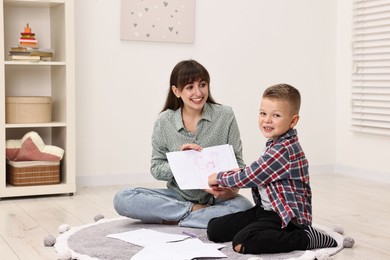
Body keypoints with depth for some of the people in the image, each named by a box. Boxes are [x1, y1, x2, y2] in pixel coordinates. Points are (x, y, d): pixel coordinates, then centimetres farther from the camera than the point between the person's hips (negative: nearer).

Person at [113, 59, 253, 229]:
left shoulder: (225, 116, -5)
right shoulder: (164, 121, -3)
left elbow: (237, 162, -3)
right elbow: (156, 169, 1)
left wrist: (230, 189, -25)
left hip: (216, 197, -1)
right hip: (178, 196, 2)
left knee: (245, 207, -34)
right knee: (122, 199, -20)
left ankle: (171, 219, -21)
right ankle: (196, 210, -15)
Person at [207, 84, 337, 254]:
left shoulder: (284, 150, -21)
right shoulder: (274, 143, 10)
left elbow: (250, 177, -16)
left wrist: (219, 178, -1)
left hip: (285, 216, -10)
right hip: (266, 209, 10)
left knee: (241, 243, -30)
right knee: (214, 229, 2)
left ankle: (306, 238, -15)